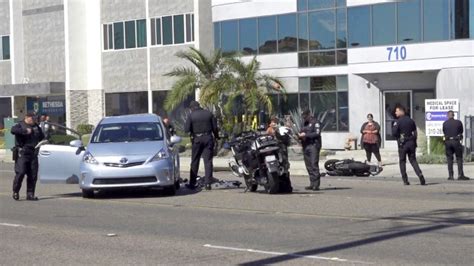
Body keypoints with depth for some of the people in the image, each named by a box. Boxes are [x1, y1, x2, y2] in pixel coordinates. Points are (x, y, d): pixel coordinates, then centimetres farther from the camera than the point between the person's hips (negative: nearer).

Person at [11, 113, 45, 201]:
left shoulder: (37, 127, 18)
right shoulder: (20, 125, 1)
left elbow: (42, 137, 32)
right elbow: (13, 130, -21)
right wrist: (25, 131, -22)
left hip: (33, 154, 5)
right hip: (22, 153, -5)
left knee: (33, 175, 1)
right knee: (20, 173, -11)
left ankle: (30, 194, 8)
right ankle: (15, 192, 5)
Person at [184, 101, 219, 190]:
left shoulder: (191, 115, -4)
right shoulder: (209, 114, 4)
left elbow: (186, 129, -10)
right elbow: (215, 127, 3)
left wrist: (191, 132, 11)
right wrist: (216, 136, 17)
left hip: (197, 139, -2)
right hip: (208, 138, 2)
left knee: (195, 162, 6)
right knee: (208, 161, 2)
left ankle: (192, 183, 7)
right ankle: (208, 183, -3)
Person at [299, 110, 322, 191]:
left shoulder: (315, 123, 0)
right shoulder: (304, 124, 23)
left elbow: (317, 133, -12)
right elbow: (302, 132, 25)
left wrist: (305, 135, -15)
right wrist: (300, 135, 2)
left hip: (313, 145, -7)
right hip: (305, 146, 7)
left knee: (314, 164, -14)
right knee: (308, 166, 3)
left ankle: (316, 184, -16)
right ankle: (312, 184, 6)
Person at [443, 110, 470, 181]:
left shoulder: (445, 123, 3)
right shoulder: (458, 122, -1)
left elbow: (444, 133, 7)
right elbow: (461, 132, 9)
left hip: (448, 141, 2)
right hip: (456, 141, -1)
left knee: (449, 159, 6)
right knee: (459, 158, 4)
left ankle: (451, 175, 3)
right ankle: (460, 175, -2)